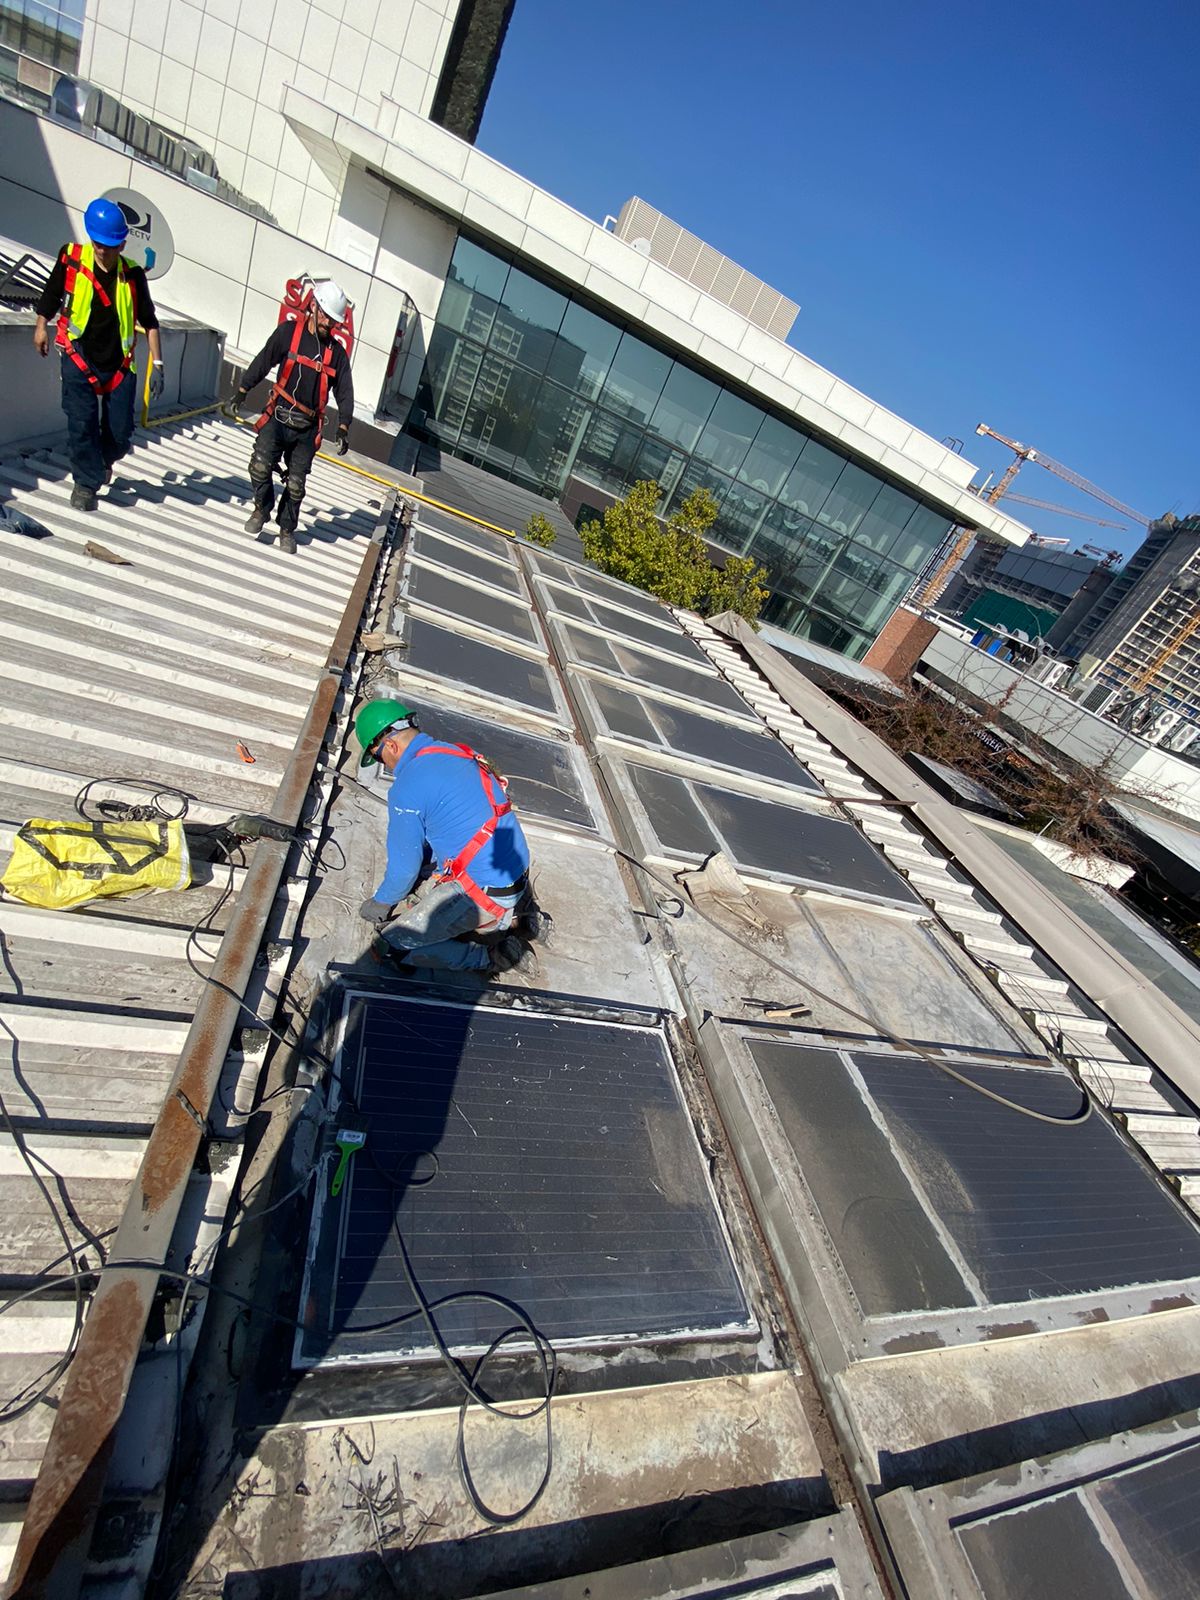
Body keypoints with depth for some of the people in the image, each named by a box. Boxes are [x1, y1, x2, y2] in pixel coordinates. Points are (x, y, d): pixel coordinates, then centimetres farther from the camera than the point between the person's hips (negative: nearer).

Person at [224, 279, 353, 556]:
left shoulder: (337, 353, 7)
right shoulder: (288, 331, 1)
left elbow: (345, 393, 7)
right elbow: (262, 363, 3)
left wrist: (343, 428, -6)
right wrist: (240, 394, 1)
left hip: (307, 428, 1)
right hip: (277, 417, -1)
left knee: (296, 484, 2)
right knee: (260, 465, -17)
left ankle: (287, 530, 20)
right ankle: (262, 508, 10)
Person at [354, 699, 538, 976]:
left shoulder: (408, 788, -19)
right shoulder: (457, 753, 7)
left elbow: (404, 866, -7)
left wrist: (379, 903, 14)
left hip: (484, 891, -9)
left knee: (395, 943, 1)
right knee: (417, 899, 25)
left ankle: (493, 958, -1)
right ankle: (502, 917, 14)